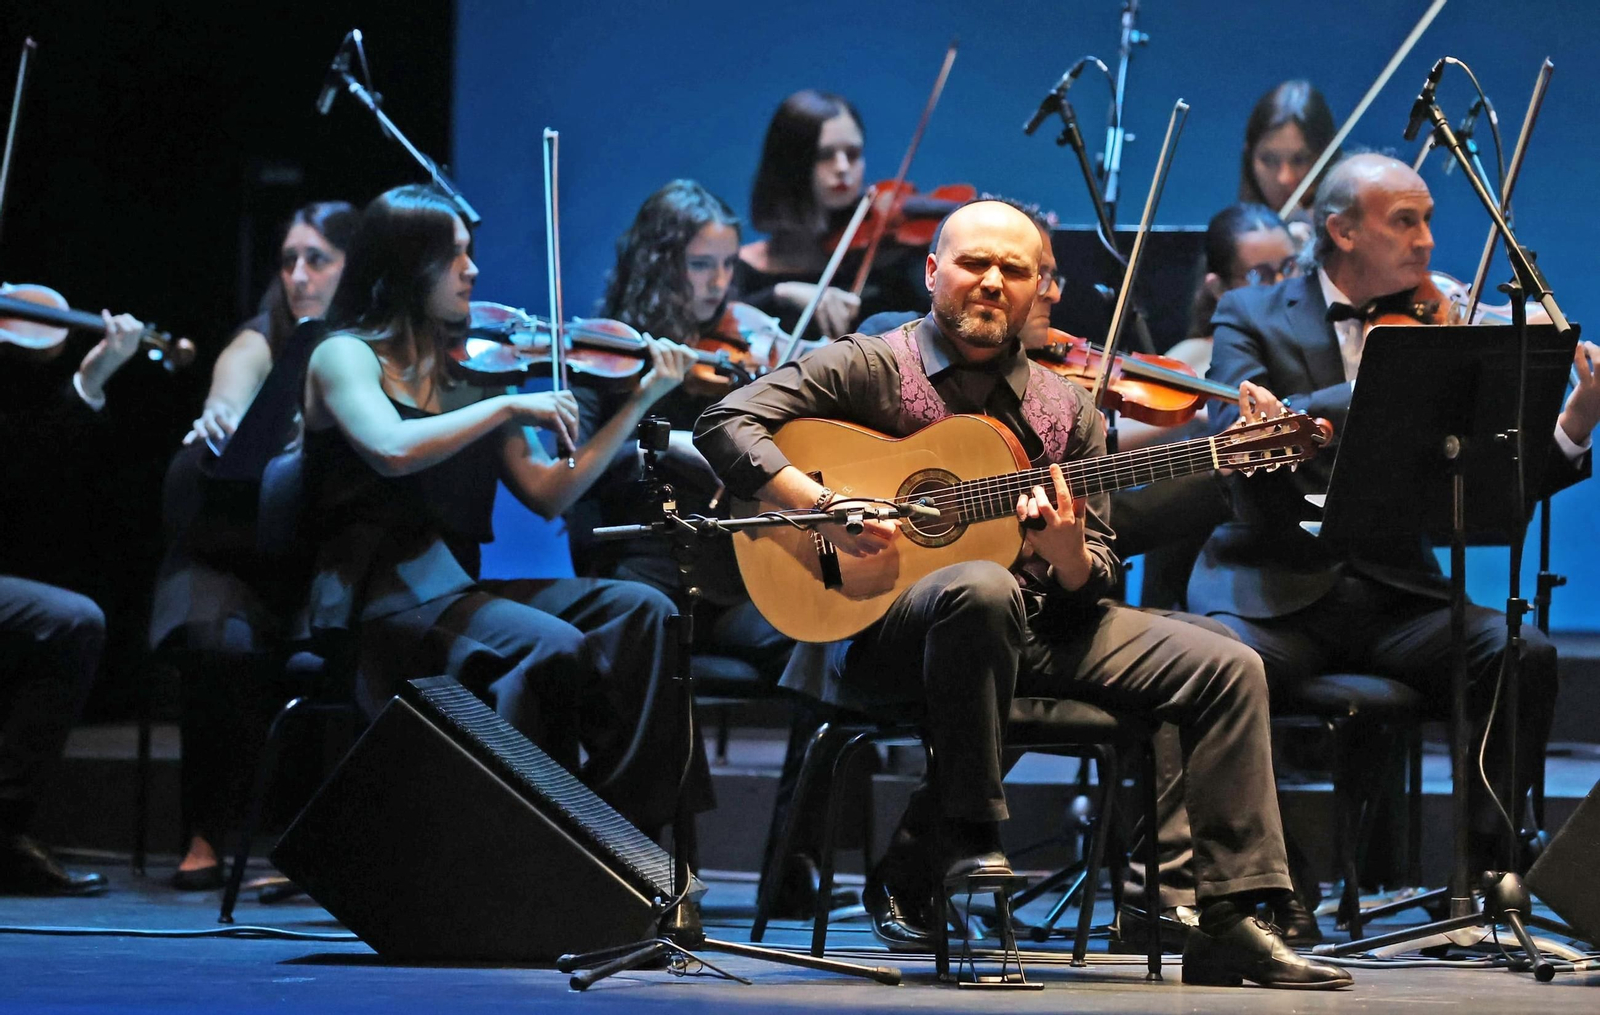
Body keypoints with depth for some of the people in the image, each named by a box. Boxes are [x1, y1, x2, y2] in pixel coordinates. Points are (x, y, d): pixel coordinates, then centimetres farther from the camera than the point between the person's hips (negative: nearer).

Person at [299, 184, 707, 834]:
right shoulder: (346, 355, 1)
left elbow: (548, 494, 11)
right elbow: (393, 450, -21)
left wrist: (641, 400, 8)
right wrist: (511, 406, -15)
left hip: (457, 588, 6)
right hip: (381, 598, -6)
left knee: (640, 611, -14)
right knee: (554, 647, -30)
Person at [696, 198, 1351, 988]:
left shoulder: (1066, 411, 14)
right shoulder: (871, 368, 1)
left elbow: (1097, 584, 12)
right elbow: (724, 424, -9)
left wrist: (1067, 553, -13)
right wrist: (822, 505, -23)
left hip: (1038, 629, 5)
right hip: (883, 624, -5)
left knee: (1226, 671, -10)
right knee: (980, 587, -40)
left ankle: (1229, 925, -11)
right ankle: (963, 838, -23)